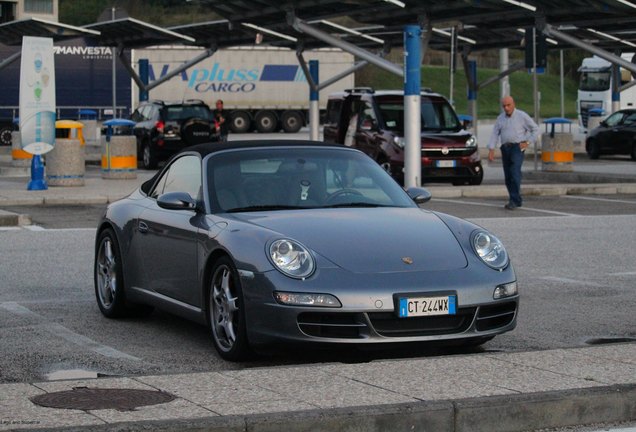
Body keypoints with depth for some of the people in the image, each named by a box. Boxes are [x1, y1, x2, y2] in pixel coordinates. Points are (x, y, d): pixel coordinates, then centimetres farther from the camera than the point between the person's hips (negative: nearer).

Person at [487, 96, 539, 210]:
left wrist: (527, 142, -2)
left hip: (517, 147, -5)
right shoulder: (500, 118, 12)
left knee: (515, 173, -19)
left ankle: (514, 200, -21)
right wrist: (491, 150, 0)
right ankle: (517, 200, 15)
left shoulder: (522, 116, 0)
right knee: (508, 176, 4)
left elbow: (535, 129, 6)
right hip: (505, 148, 5)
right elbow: (495, 134, 9)